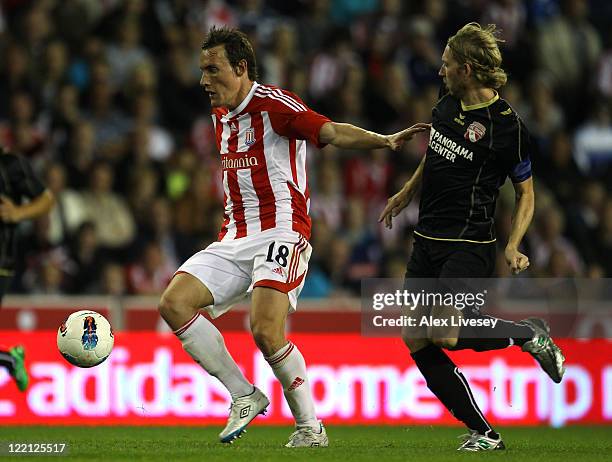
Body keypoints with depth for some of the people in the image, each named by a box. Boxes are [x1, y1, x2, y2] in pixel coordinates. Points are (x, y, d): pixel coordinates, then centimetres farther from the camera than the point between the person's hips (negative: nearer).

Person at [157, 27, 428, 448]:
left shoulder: (273, 104, -10)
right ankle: (245, 397, -2)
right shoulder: (221, 115, 17)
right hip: (236, 238, 8)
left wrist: (386, 141, -37)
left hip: (281, 232, -8)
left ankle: (310, 426, -6)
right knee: (174, 303, -9)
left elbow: (331, 132, -22)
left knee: (265, 330, -24)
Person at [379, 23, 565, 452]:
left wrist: (513, 246, -15)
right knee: (416, 342, -2)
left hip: (470, 246, -7)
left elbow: (526, 192, -4)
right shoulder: (446, 105, 7)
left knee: (442, 334, -24)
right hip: (427, 241, 7)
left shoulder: (507, 125, -13)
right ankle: (483, 433, 3)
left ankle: (528, 333, 2)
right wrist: (406, 194, 34)